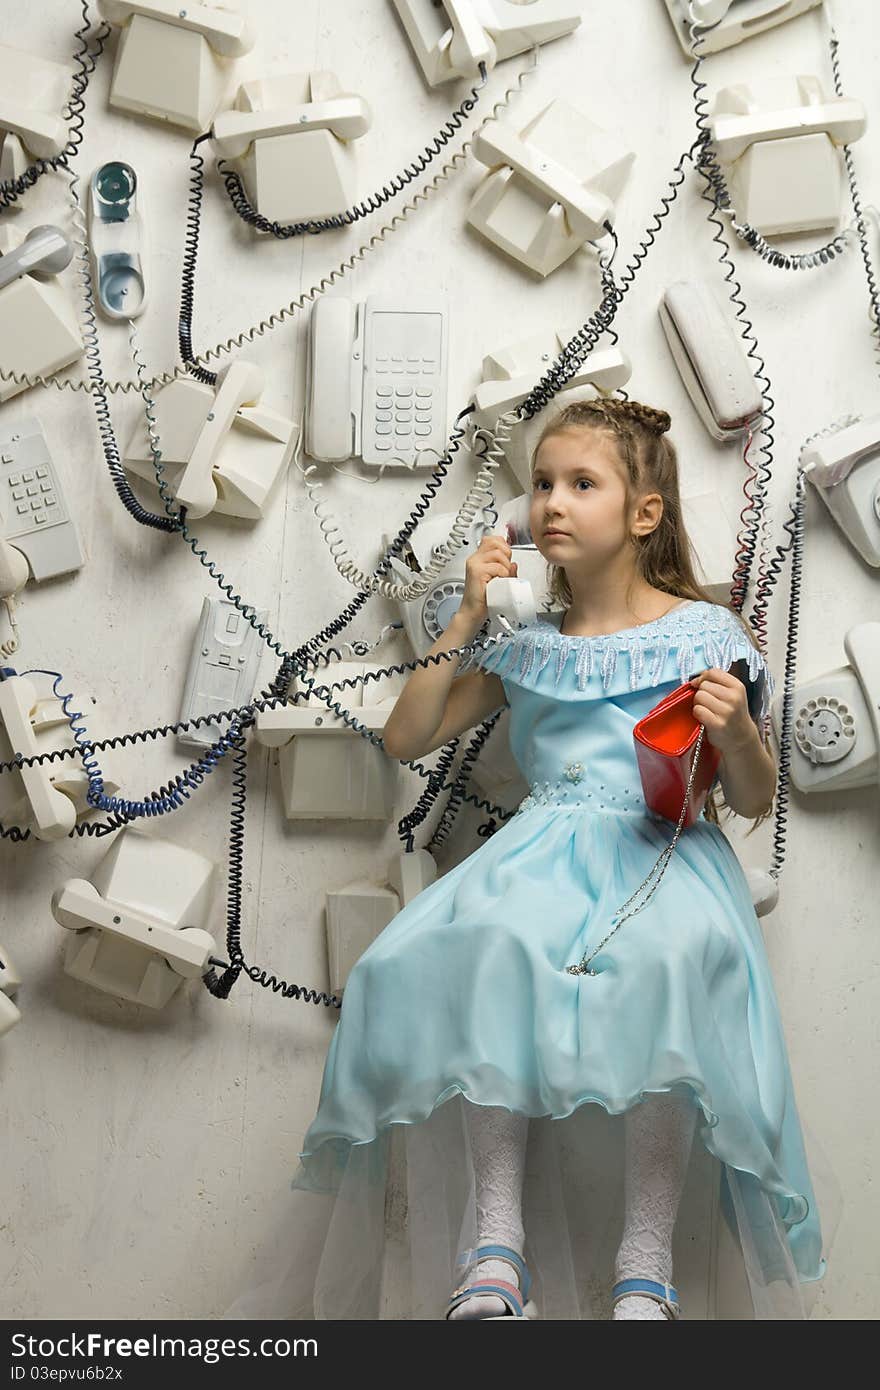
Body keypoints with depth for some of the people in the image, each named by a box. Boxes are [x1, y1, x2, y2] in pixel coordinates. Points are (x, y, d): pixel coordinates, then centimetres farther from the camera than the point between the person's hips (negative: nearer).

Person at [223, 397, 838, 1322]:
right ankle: (495, 1237, -33)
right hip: (542, 850, 3)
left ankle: (646, 1256, -33)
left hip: (665, 852, -2)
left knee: (664, 959, -39)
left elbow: (754, 803, 9)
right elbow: (406, 738, 16)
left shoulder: (704, 635, 9)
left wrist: (736, 732, -14)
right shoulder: (526, 647, 18)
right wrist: (467, 622, 10)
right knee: (493, 942, -35)